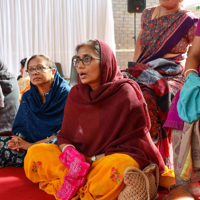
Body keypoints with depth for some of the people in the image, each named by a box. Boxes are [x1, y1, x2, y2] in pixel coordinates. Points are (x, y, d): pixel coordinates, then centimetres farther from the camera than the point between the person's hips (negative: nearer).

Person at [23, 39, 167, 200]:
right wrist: (69, 151, -17)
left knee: (120, 165, -38)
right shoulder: (76, 94, 8)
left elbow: (133, 144, -11)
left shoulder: (125, 92, -8)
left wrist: (91, 160, -15)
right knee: (35, 152, -14)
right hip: (79, 162, 5)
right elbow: (65, 136, 8)